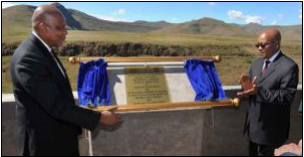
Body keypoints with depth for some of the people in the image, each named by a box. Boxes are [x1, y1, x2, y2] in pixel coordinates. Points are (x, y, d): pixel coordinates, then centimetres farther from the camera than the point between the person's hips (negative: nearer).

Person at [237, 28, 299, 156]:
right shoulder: (257, 63, 7)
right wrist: (247, 86, -15)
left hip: (270, 128, -7)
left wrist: (258, 92, -33)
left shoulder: (289, 66, -17)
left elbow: (287, 96, -23)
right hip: (254, 123, 7)